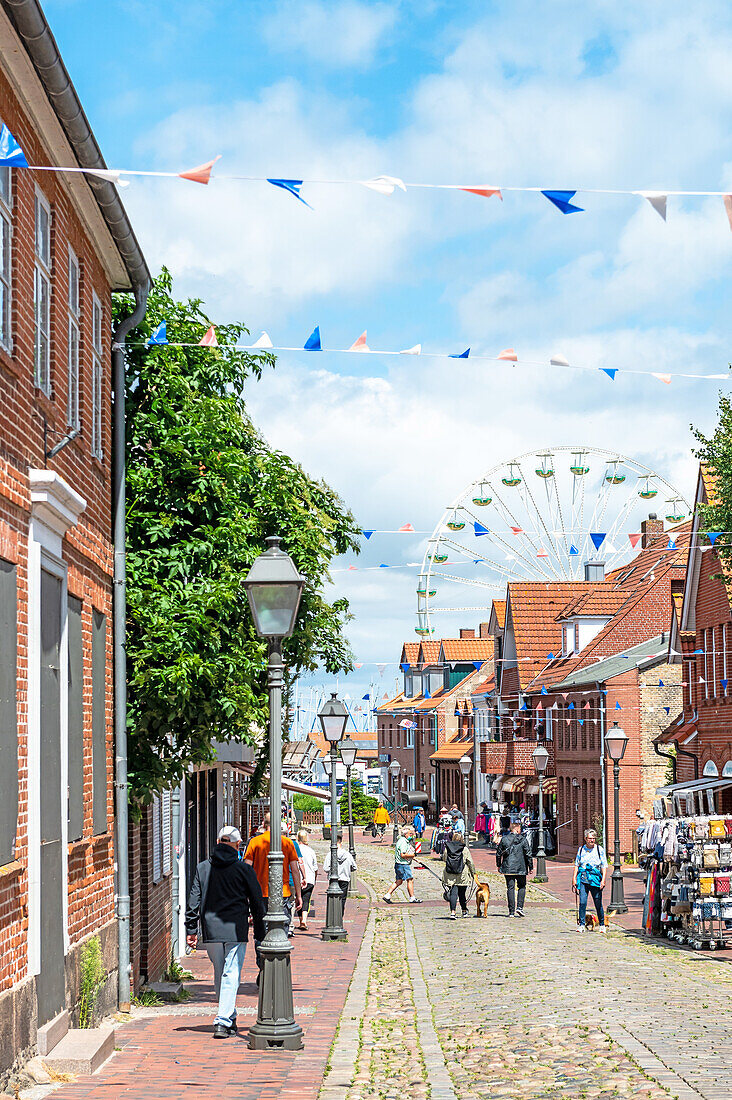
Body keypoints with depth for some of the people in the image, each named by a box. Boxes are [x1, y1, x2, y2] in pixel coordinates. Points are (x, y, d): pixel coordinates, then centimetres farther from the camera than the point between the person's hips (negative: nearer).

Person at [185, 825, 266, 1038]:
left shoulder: (203, 868, 5)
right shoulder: (243, 870, -2)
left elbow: (193, 901, 5)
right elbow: (257, 903, 3)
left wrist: (191, 929, 10)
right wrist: (260, 932, 13)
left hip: (210, 931, 3)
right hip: (236, 931, -3)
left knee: (219, 976, 16)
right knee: (231, 975, -3)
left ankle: (229, 1018, 26)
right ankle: (223, 1022, -12)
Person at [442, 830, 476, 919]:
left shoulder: (447, 848, 1)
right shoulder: (465, 849, -5)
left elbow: (445, 860, 12)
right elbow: (470, 862, 0)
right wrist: (473, 873, 11)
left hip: (450, 876, 1)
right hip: (462, 875, -1)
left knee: (453, 893, -2)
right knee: (462, 893, 13)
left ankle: (453, 912, -15)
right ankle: (464, 911, 30)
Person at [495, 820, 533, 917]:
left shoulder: (504, 839, 2)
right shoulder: (523, 840, -6)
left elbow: (498, 853, 7)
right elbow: (528, 854, -5)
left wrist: (498, 865, 19)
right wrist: (531, 867, 3)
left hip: (508, 868, 2)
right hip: (521, 868, -2)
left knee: (510, 888, 4)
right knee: (522, 887, 14)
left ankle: (511, 911, 2)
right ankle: (519, 907, -1)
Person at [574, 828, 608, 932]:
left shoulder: (600, 850, 3)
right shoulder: (581, 849, 10)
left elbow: (604, 866, 2)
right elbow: (576, 865, 15)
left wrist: (603, 880, -8)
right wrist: (574, 879, 7)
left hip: (595, 880, -1)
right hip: (583, 879, 1)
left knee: (598, 903, 4)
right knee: (582, 902, -10)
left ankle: (602, 925, 19)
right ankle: (581, 925, -4)